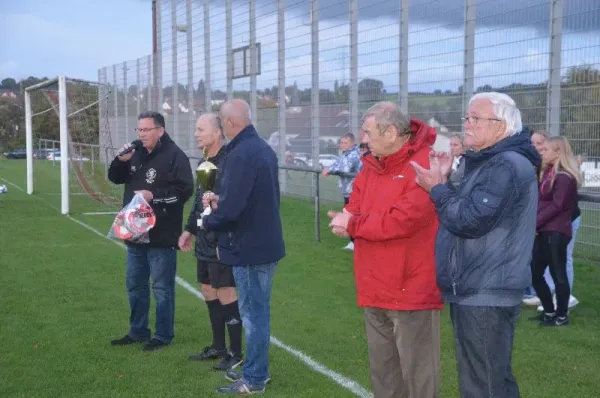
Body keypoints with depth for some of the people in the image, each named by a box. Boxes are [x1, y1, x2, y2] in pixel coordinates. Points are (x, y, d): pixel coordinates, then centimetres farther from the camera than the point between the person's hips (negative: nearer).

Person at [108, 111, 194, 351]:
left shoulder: (174, 156, -13)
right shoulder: (137, 154, 10)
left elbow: (184, 190, -20)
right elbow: (115, 178, 15)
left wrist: (154, 196, -23)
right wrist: (121, 161, -4)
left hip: (161, 237, -8)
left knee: (162, 288, 1)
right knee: (135, 285, 17)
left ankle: (163, 335, 13)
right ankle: (138, 331, 30)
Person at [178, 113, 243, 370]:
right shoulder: (204, 162, 12)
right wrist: (190, 230, 21)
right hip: (204, 242, 9)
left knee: (227, 296, -1)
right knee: (209, 293, 16)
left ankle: (235, 353, 11)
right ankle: (218, 347, 30)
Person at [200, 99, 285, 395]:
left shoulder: (240, 155, -22)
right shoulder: (263, 149, 10)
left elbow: (230, 210, -26)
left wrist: (208, 221, -5)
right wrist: (221, 200, 12)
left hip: (249, 247, -10)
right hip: (265, 242, 10)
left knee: (253, 313, 1)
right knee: (257, 310, 18)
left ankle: (253, 380, 12)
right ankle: (254, 370, 31)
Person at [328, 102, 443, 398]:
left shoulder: (425, 164, -16)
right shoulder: (371, 165, 10)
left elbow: (404, 220, -25)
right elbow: (354, 211, 11)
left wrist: (353, 225, -14)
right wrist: (344, 221, -13)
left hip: (412, 290, -8)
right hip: (376, 290, 8)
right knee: (383, 374, 21)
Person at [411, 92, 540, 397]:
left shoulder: (507, 166, -18)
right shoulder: (490, 162, 17)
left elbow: (469, 220, -24)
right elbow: (464, 210, 17)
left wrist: (437, 188, -11)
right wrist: (443, 183, 3)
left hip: (486, 295, -11)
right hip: (476, 290, 11)